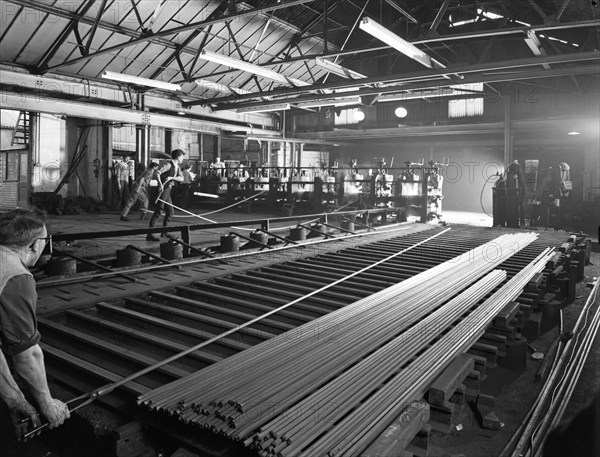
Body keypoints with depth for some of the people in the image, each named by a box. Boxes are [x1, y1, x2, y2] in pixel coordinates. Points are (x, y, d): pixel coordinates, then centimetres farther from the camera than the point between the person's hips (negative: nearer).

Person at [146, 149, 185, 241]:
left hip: (168, 190, 9)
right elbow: (156, 172, -25)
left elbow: (181, 178, 1)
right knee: (158, 211, -12)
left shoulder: (177, 167, 12)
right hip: (163, 190, -9)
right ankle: (150, 234, -12)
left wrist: (171, 178, -15)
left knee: (170, 211, 14)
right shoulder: (169, 165, -14)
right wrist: (160, 184, -34)